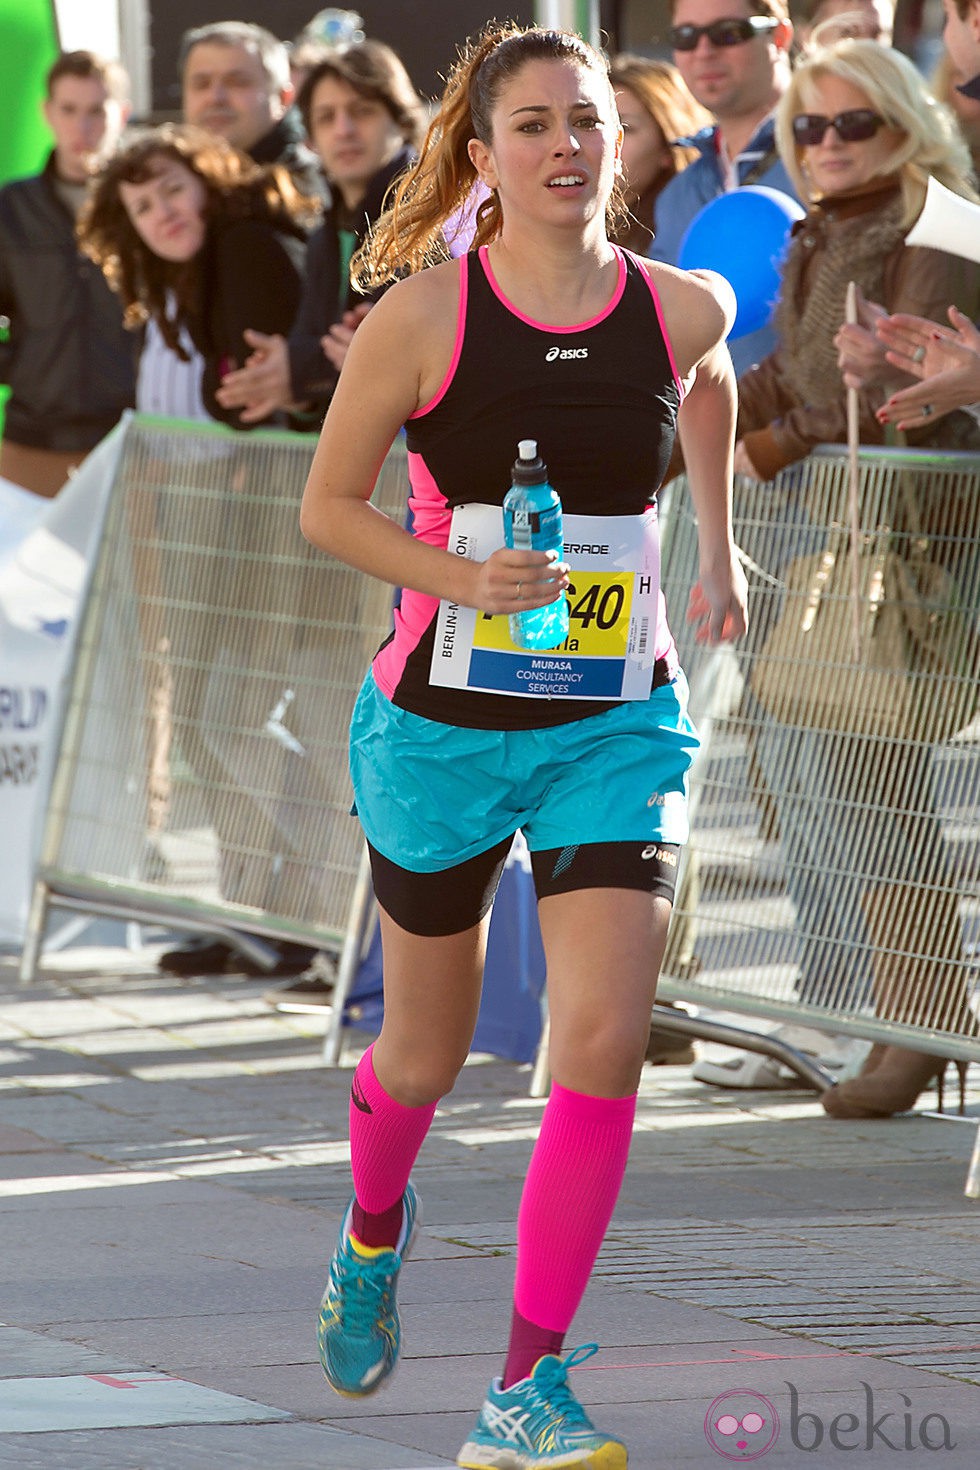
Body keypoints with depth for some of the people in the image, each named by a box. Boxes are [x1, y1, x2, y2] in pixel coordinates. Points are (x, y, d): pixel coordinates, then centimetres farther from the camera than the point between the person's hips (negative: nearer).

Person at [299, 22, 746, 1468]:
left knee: (606, 1038, -16)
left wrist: (717, 547, 28)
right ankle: (373, 1238, 50)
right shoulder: (423, 315, -12)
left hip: (614, 724, 1)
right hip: (443, 722, -1)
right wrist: (461, 577, -19)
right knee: (428, 1049, 15)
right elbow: (327, 504, -4)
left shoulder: (685, 308, -3)